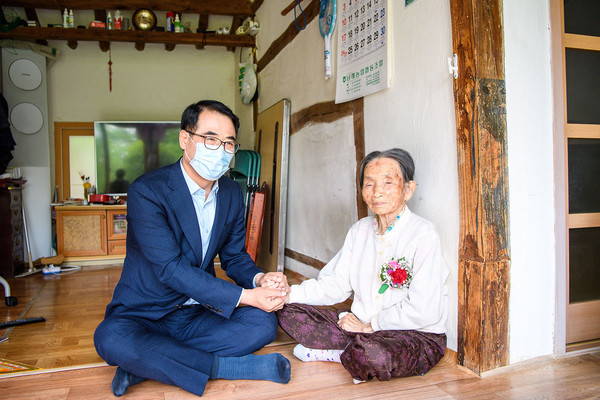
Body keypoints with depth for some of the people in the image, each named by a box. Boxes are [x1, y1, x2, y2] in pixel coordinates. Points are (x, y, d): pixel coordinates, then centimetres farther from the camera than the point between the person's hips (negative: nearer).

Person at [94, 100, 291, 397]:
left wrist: (259, 278, -15)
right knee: (110, 339, -34)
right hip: (146, 315, -4)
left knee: (263, 323, -18)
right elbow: (171, 269, -24)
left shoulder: (231, 193, 2)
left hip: (199, 315, 5)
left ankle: (147, 366, -16)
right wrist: (246, 296, -26)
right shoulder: (147, 191, -19)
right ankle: (224, 366, -21)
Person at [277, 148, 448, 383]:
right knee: (289, 312, -4)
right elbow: (336, 284, 4)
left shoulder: (423, 234, -14)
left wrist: (369, 327, -14)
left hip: (419, 336, -6)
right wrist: (290, 294, -11)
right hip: (360, 325, 7)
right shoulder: (360, 230, 8)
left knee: (372, 353, -40)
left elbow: (425, 312, -19)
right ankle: (358, 351, -10)